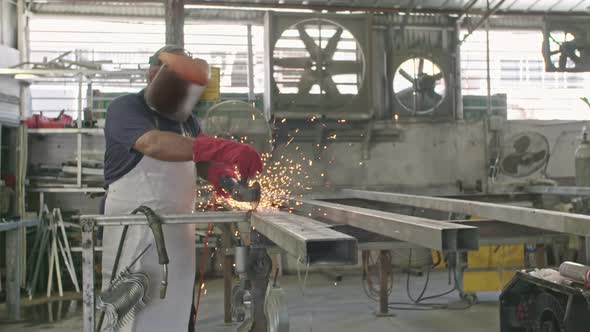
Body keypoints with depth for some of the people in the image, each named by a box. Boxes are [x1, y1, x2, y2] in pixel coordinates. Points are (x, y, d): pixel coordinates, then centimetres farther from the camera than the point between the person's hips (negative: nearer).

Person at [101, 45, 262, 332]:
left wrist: (220, 174, -16)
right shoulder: (126, 108, -10)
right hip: (133, 231, -6)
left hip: (179, 233, 6)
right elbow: (154, 144, -29)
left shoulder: (186, 118, 14)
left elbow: (200, 159, 10)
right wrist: (223, 148, -40)